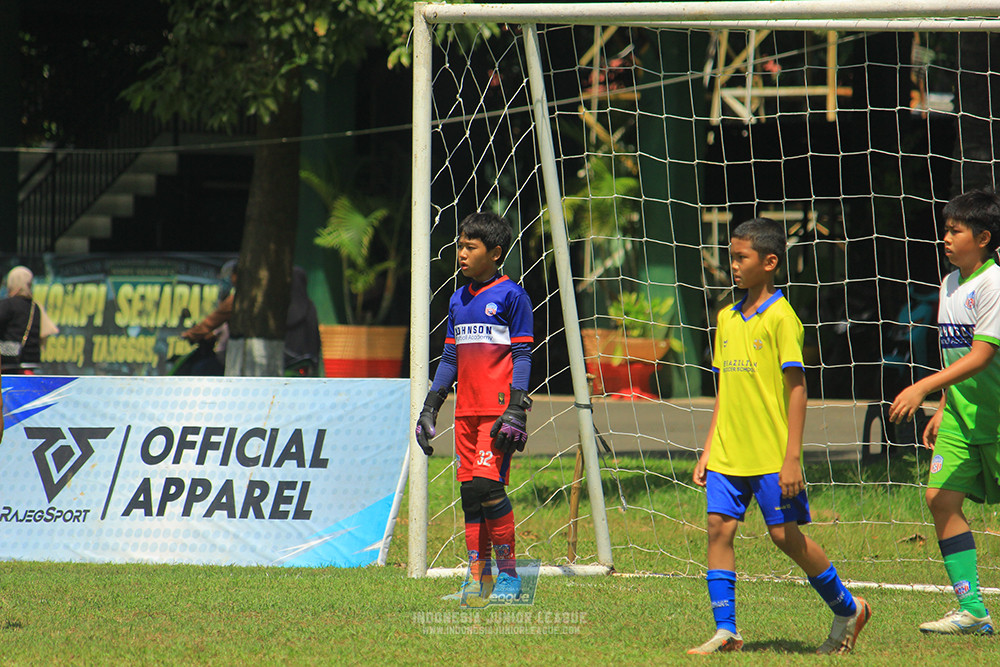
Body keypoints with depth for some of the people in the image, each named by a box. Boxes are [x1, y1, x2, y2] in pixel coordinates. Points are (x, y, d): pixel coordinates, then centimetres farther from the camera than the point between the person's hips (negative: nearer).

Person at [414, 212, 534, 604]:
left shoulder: (511, 296, -3)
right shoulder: (458, 301, 16)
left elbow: (522, 357, -6)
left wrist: (516, 409, -14)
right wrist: (430, 407, 16)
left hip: (498, 409, -7)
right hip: (466, 410, 7)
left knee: (487, 483, -16)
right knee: (469, 488, 3)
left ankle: (509, 575, -8)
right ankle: (477, 576, 5)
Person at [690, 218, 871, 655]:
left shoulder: (781, 318, -10)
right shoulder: (727, 318, 11)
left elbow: (796, 388, -12)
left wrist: (792, 457, -16)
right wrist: (708, 450, 14)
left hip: (772, 455, -6)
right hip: (728, 454, 6)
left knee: (786, 535, -2)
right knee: (718, 527, -4)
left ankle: (848, 610, 17)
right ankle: (725, 631, -2)